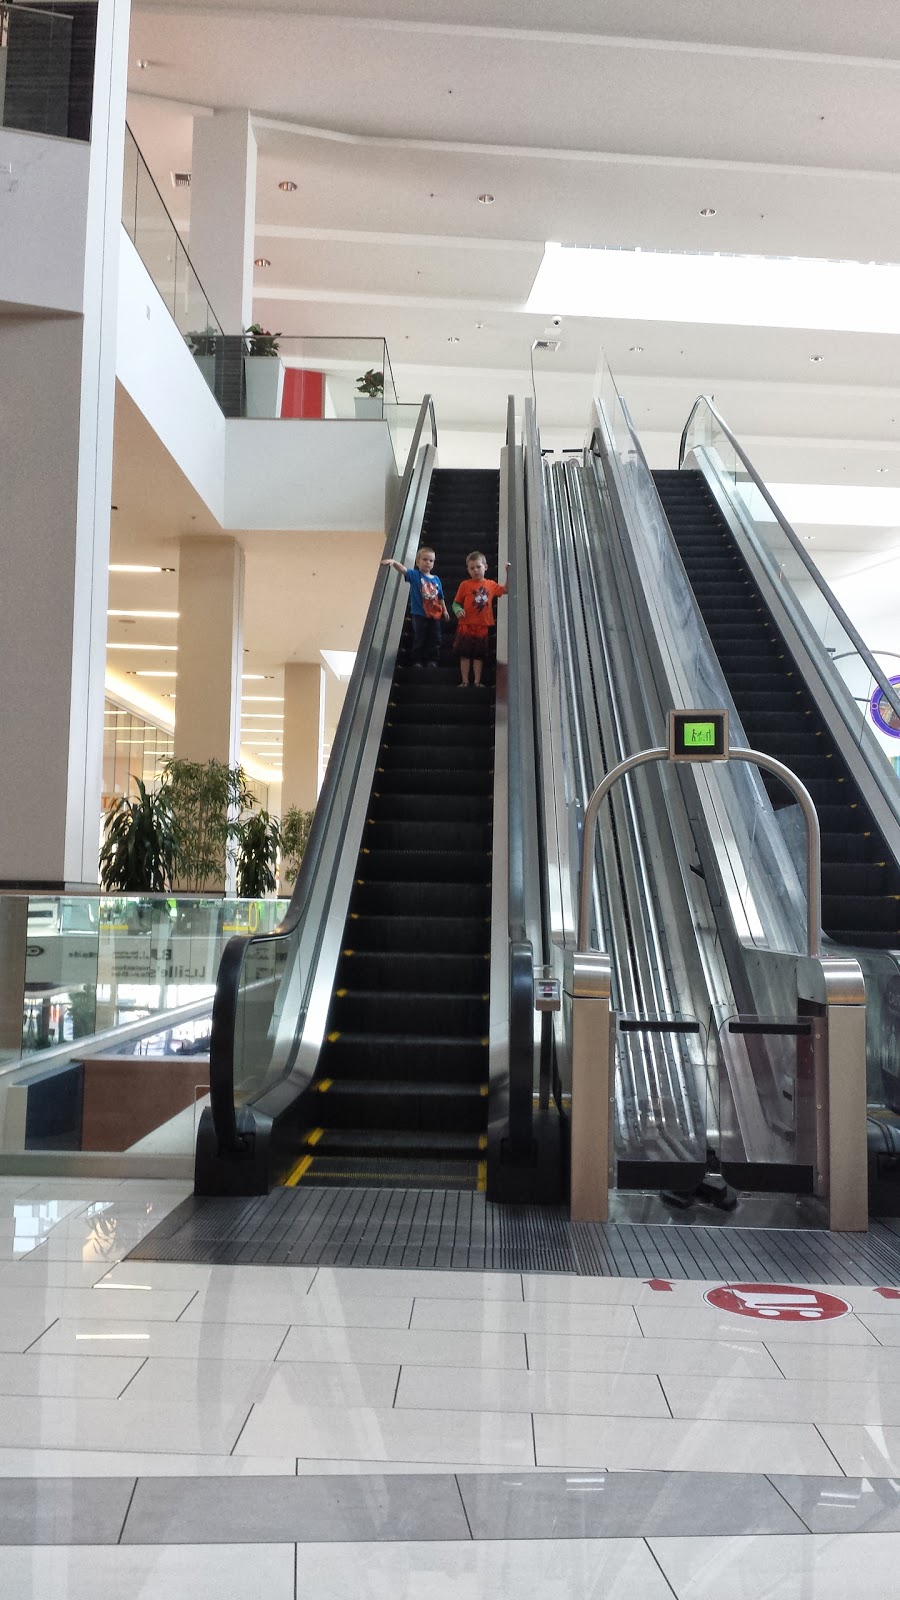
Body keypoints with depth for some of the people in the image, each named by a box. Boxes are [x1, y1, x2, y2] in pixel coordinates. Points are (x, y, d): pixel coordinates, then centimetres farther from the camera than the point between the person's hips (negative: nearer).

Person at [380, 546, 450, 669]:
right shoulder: (415, 575, -4)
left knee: (435, 640, 7)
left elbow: (440, 597, 16)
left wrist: (444, 610, 16)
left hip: (435, 615, 4)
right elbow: (403, 570, -22)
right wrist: (393, 562, -40)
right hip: (419, 614, -4)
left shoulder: (436, 579, 9)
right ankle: (417, 661, 8)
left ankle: (432, 660, 17)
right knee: (419, 640, 1)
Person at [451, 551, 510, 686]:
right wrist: (458, 610, -18)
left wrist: (508, 572, 10)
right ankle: (465, 681, 4)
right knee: (465, 654, 0)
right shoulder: (465, 585, -1)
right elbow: (456, 603, 4)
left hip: (482, 626, 2)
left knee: (479, 655, 5)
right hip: (466, 625, -2)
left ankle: (477, 681, 8)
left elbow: (506, 590, 18)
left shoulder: (491, 584, 8)